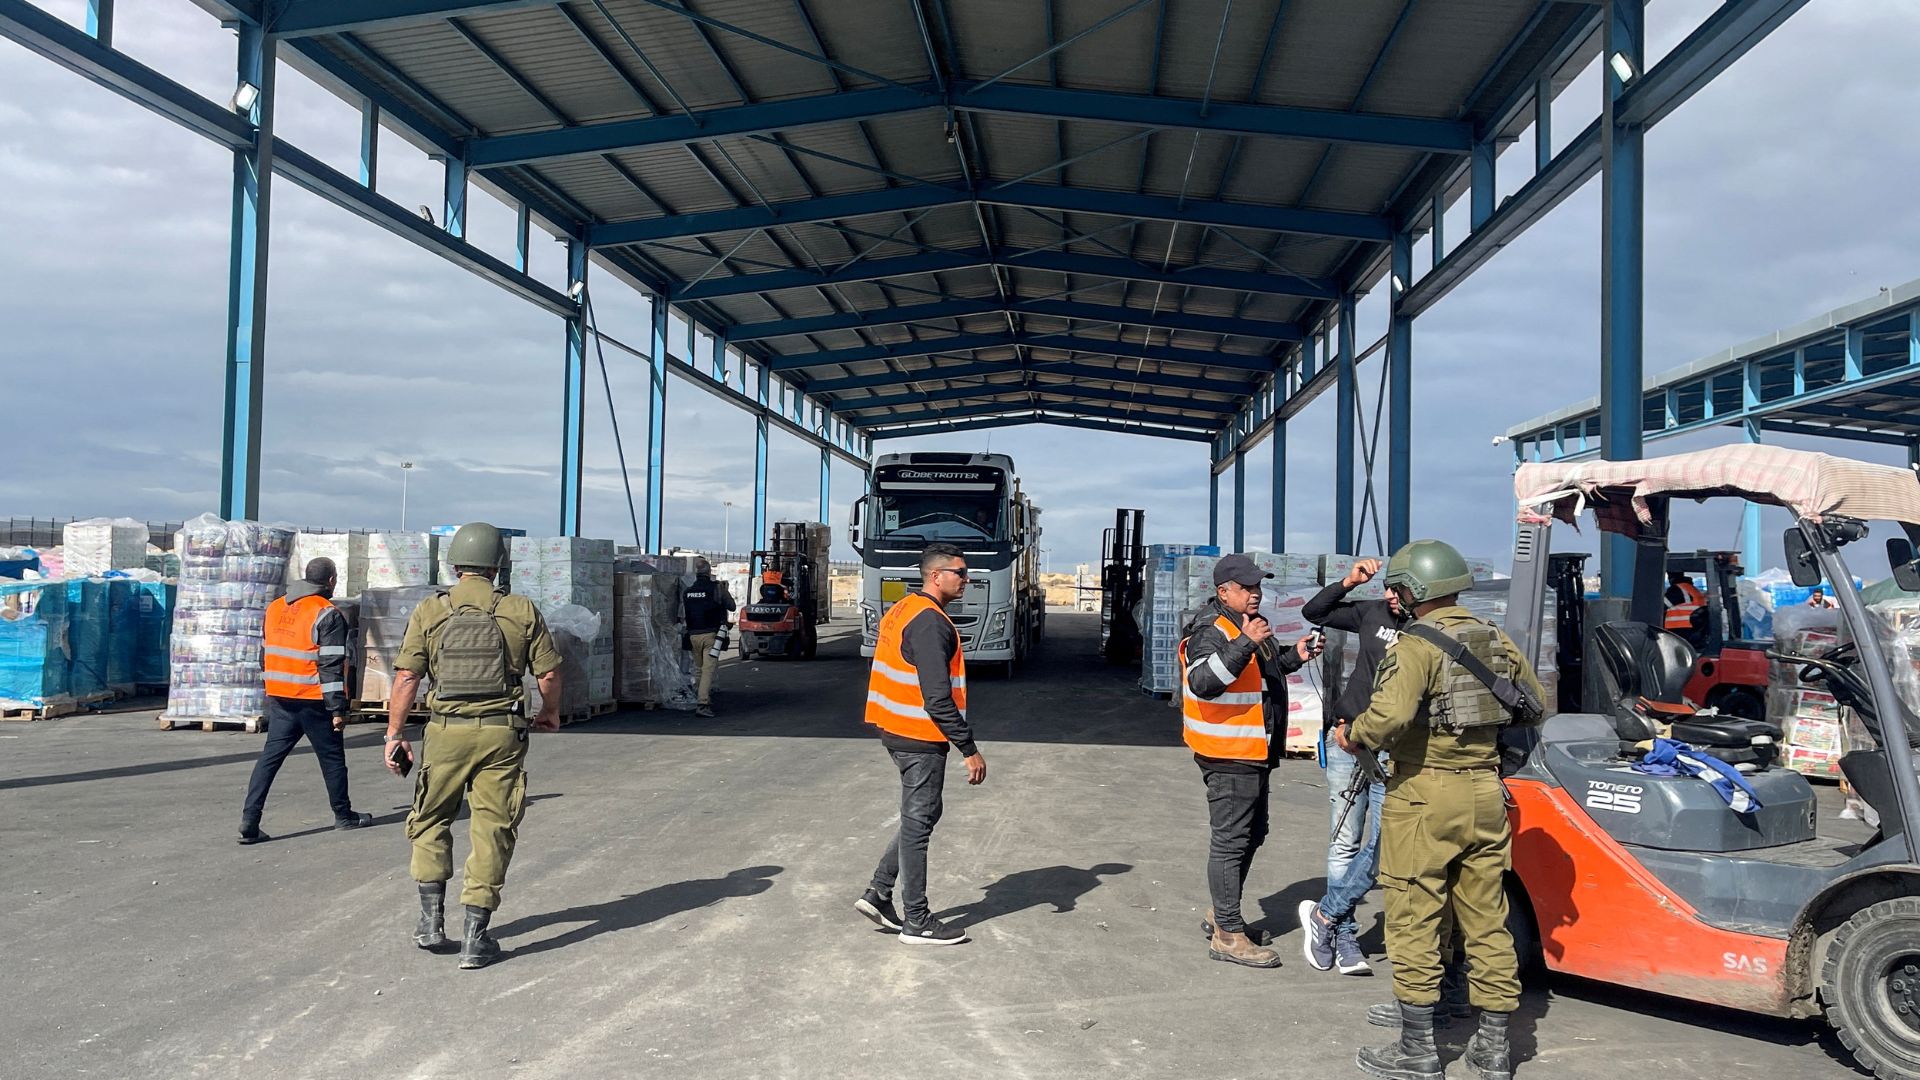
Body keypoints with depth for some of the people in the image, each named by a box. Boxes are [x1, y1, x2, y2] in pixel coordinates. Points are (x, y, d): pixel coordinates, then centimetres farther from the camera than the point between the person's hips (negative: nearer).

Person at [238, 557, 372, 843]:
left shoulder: (274, 608, 11)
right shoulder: (327, 615, -13)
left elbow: (266, 655, 18)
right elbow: (331, 666, -16)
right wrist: (337, 708, -14)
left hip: (279, 698, 6)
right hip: (314, 700, -6)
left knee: (270, 757, 6)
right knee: (332, 757, 8)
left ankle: (249, 821, -2)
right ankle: (344, 815, 21)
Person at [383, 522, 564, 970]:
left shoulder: (429, 611, -1)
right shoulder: (522, 610, -1)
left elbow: (406, 677, -4)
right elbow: (548, 672, 2)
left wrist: (394, 735, 3)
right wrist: (550, 712, 21)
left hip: (446, 731, 1)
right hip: (502, 732, 0)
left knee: (430, 821, 20)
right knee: (492, 830, 6)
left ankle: (432, 918, 20)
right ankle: (475, 938, 8)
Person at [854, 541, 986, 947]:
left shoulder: (903, 611, 12)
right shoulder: (930, 623, -20)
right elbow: (938, 698, -24)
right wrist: (969, 749, -21)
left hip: (896, 731, 10)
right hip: (921, 738, -10)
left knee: (921, 817, 19)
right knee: (918, 823, -1)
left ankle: (878, 894, 20)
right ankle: (917, 922, 9)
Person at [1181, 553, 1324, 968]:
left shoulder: (1251, 624, 14)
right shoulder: (1212, 630, -17)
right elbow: (1203, 681, -33)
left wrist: (1294, 656, 13)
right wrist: (1245, 644, -38)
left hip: (1254, 754, 11)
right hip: (1228, 755, -10)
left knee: (1251, 834, 19)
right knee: (1230, 840, -6)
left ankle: (1220, 914, 32)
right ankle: (1227, 934, 1)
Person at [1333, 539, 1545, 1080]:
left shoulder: (1417, 646, -14)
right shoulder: (1495, 640, 8)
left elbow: (1391, 714, -29)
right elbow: (1533, 704, 17)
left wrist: (1354, 740, -12)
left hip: (1425, 794, -7)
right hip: (1485, 792, 7)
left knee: (1414, 922, 2)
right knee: (1487, 922, 12)